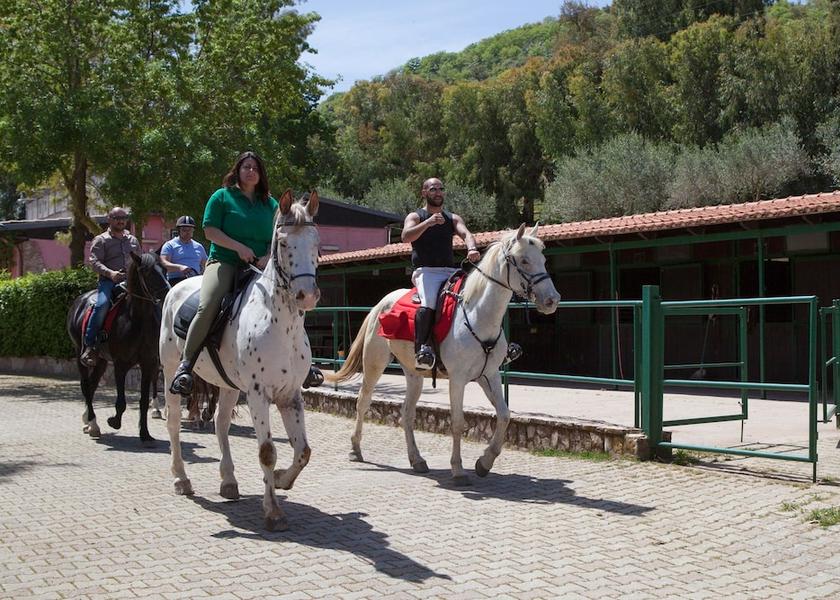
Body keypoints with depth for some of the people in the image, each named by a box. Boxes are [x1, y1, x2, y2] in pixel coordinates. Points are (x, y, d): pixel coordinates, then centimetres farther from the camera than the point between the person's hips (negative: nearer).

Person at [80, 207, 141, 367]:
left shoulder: (133, 240, 23)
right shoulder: (101, 240, 7)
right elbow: (95, 261, -5)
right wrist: (110, 273, -22)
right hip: (108, 280, -5)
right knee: (102, 305, -31)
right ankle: (89, 346, -25)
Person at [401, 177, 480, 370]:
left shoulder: (452, 218, 19)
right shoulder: (415, 217, 10)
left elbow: (465, 233, -1)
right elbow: (406, 236, -10)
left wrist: (472, 249, -24)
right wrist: (428, 222, -24)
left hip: (450, 272, 5)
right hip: (425, 272, -5)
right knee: (429, 302, -34)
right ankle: (422, 349, -43)